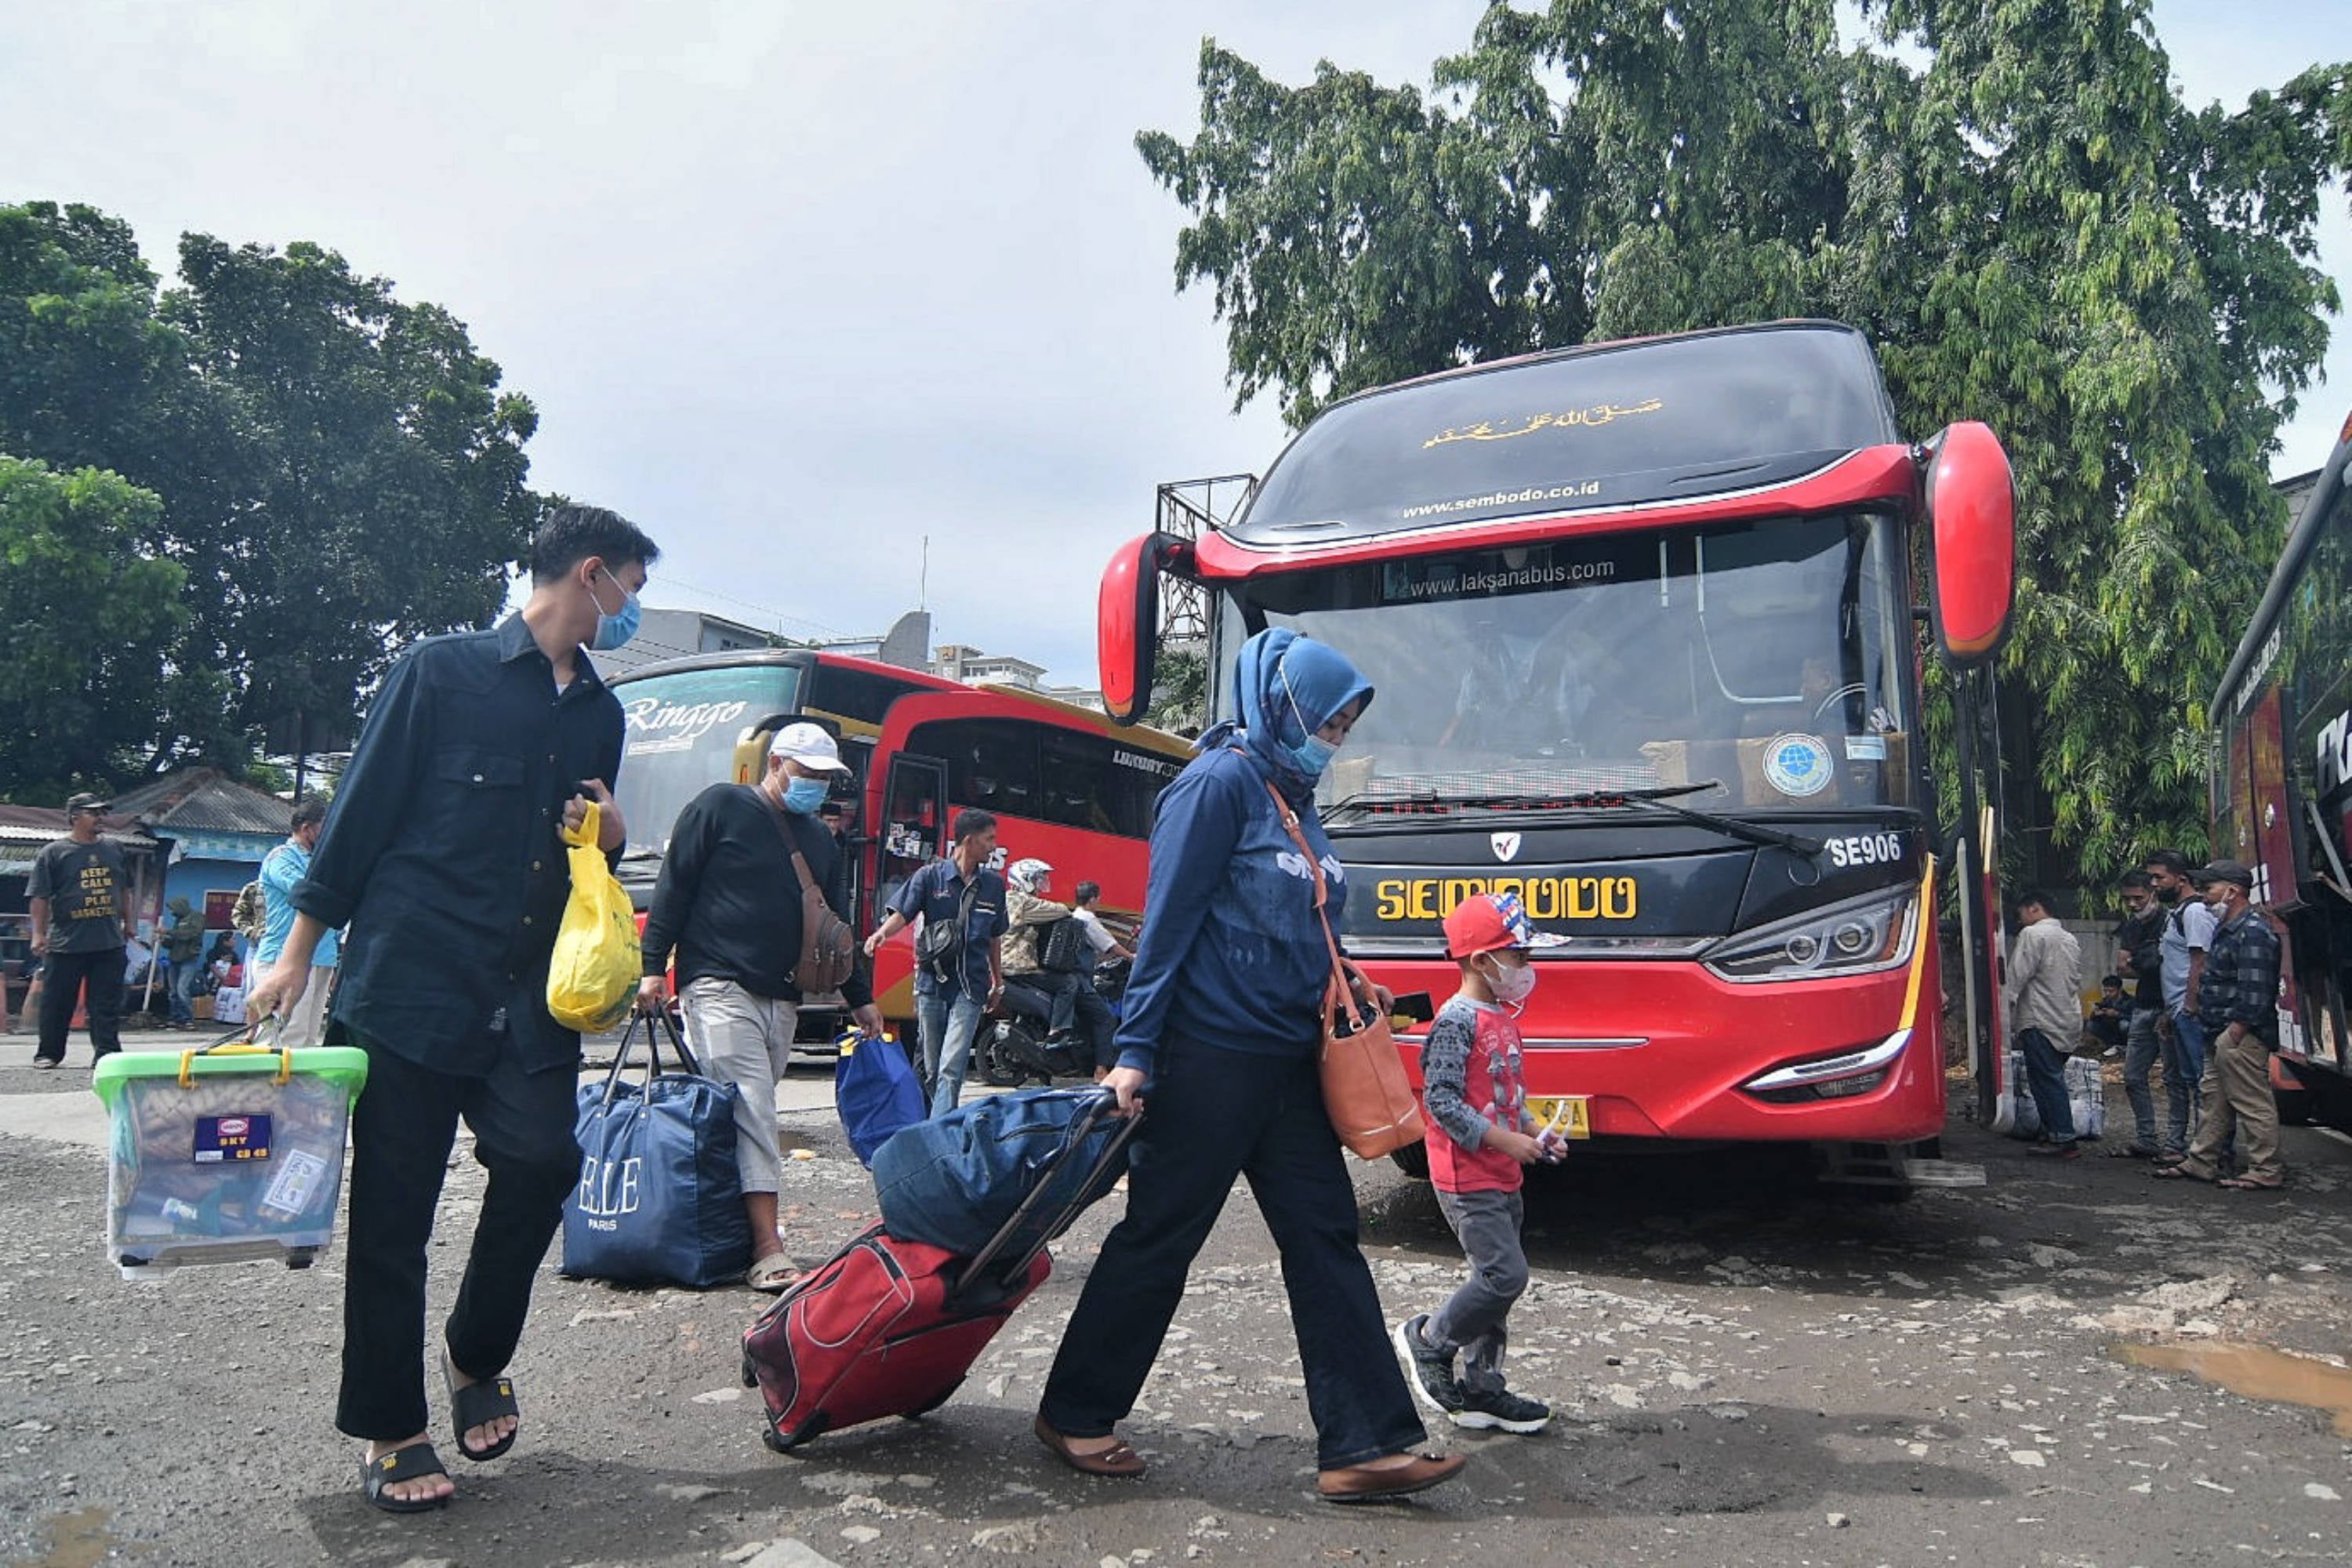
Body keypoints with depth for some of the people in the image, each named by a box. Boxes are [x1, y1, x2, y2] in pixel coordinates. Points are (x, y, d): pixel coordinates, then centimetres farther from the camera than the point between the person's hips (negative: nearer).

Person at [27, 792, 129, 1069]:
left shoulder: (113, 852, 12)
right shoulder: (53, 853, -2)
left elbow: (124, 890, 23)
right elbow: (40, 896, -5)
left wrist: (127, 922, 20)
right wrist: (39, 934, -10)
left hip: (109, 943, 3)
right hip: (66, 943, -3)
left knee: (107, 1004, 3)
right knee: (56, 1003, 6)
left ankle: (107, 1053, 6)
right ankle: (48, 1054, 19)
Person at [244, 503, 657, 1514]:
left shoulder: (600, 713, 16)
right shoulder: (444, 671, -2)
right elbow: (361, 814, -1)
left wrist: (610, 835, 1)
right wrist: (298, 954, -1)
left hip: (529, 1000, 5)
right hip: (409, 981, -4)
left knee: (541, 1159, -11)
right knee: (394, 1208, 2)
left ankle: (476, 1359, 15)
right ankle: (388, 1429, 18)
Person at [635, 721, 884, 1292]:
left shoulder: (820, 841, 20)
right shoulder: (720, 807, 1)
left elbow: (837, 926, 23)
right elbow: (673, 886, -3)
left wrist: (860, 998, 20)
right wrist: (653, 966, -9)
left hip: (781, 999, 7)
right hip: (719, 986, -6)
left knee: (753, 1110, 5)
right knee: (752, 1107, -16)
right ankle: (768, 1250, -20)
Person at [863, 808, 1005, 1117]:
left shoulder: (993, 883, 10)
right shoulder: (931, 876, 1)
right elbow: (902, 913, -9)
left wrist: (998, 982, 23)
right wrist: (882, 933, -31)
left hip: (971, 987, 1)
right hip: (932, 981, 0)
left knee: (951, 1070, -12)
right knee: (932, 1070, 8)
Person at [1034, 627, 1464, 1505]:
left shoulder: (1295, 799, 14)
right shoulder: (1221, 783, -12)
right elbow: (1168, 922, -16)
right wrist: (1135, 1053, -17)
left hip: (1287, 1062, 9)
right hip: (1209, 1058, -8)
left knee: (1325, 1241, 6)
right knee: (1158, 1239, 4)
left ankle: (1362, 1447, 11)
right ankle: (1072, 1415, 22)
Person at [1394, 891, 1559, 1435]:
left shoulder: (1503, 1017, 14)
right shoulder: (1457, 1020, -16)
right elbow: (1440, 1100, -20)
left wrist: (1535, 1132, 8)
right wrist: (1504, 1140, -20)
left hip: (1503, 1178, 10)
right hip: (1468, 1179, -10)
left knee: (1497, 1280, 13)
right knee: (1505, 1274, -13)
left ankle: (1481, 1390, 23)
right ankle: (1428, 1340, 7)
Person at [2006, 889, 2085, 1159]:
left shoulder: (2032, 934, -8)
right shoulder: (2071, 939, 18)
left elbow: (2017, 977, -14)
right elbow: (2077, 982, 22)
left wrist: (2005, 1012, -12)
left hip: (2041, 1021, -8)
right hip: (2069, 1021, 8)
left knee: (2047, 1080, -6)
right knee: (2053, 1079, 14)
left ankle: (2064, 1139, -8)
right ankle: (2053, 1135, 15)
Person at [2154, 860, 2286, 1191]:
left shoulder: (2253, 931, -15)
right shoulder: (2226, 928, 19)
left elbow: (2255, 991, -21)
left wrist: (2234, 1034, -22)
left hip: (2240, 1036, -11)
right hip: (2221, 1036, 11)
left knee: (2253, 1102, -5)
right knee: (2215, 1100, 14)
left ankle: (2267, 1171, 2)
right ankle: (2201, 1163, 20)